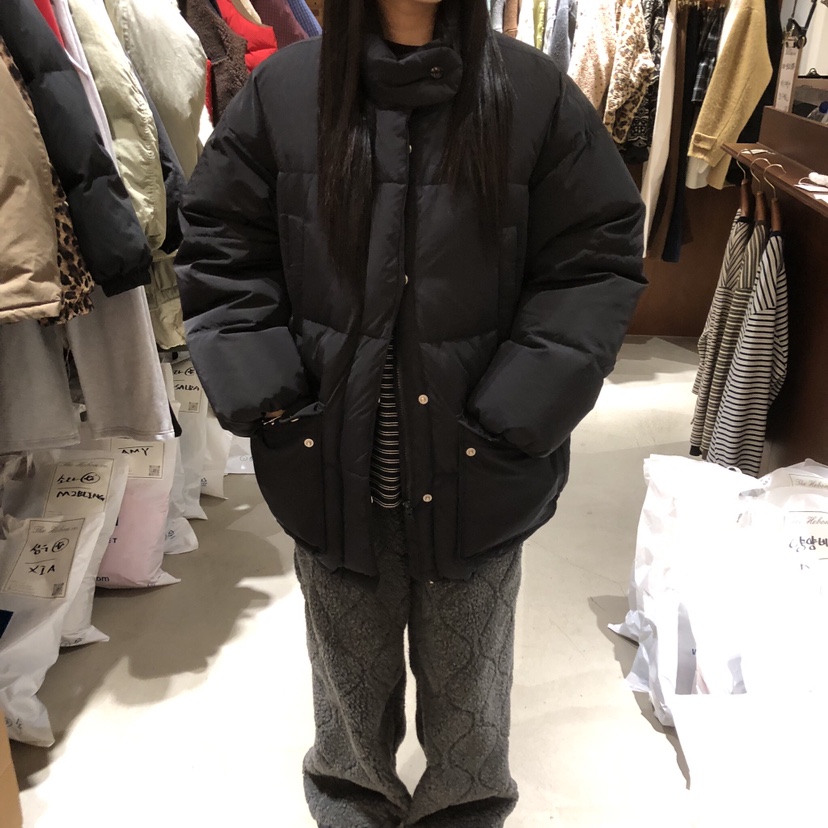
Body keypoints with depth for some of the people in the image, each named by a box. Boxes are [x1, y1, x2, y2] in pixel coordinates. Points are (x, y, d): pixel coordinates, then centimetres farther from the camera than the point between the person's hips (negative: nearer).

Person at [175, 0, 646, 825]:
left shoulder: (535, 94, -5)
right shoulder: (281, 91, -2)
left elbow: (598, 261, -4)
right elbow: (220, 248, 3)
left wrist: (517, 416, -12)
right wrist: (267, 396, -7)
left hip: (472, 470, 0)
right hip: (331, 459, 1)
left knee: (468, 667, 19)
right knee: (351, 661, 22)